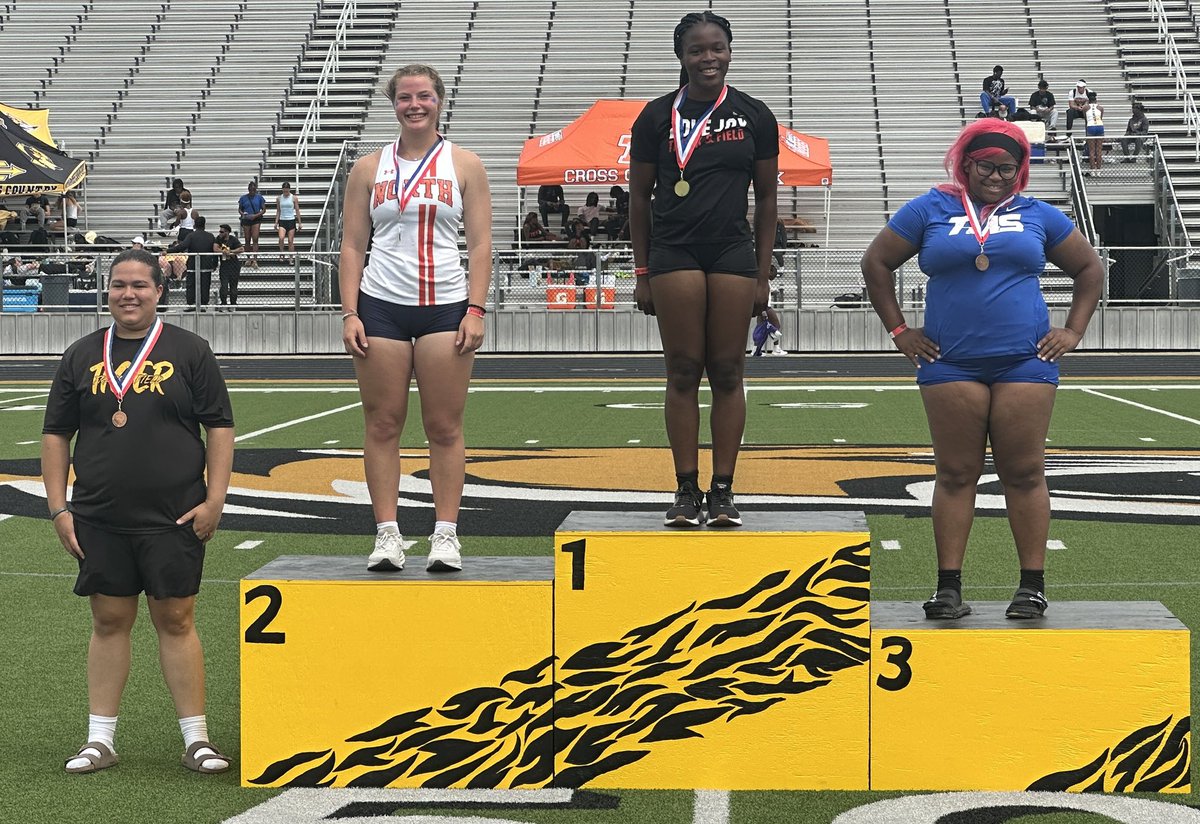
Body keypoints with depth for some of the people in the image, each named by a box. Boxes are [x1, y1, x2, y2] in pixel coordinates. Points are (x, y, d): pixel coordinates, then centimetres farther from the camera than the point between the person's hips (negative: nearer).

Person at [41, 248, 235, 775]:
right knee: (109, 622, 7)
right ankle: (100, 740, 14)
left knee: (176, 621, 0)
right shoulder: (82, 356, 9)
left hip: (174, 517, -2)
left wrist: (214, 499, -6)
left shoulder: (189, 351, 2)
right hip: (99, 519, 2)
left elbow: (219, 427, 2)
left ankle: (196, 739, 7)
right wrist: (58, 508, 3)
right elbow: (56, 435, 11)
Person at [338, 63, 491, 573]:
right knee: (383, 425, 0)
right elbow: (352, 246, 8)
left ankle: (446, 533, 5)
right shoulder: (369, 169, 9)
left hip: (446, 307, -1)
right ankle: (387, 534, 5)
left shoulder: (464, 165, 7)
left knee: (445, 427, -1)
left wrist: (475, 310, -6)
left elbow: (480, 244, 4)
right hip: (381, 306, 1)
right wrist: (350, 313, -2)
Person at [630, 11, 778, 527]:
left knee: (728, 373, 1)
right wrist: (642, 273, 5)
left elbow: (766, 197, 11)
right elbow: (639, 197, 8)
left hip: (733, 254, 1)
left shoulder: (754, 116, 7)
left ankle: (723, 492, 6)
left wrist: (762, 273, 6)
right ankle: (686, 491, 5)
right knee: (683, 372, -1)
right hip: (674, 253, -1)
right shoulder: (658, 116, 5)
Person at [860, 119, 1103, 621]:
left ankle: (1032, 586, 5)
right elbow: (876, 263, 12)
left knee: (1025, 473, 0)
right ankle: (949, 586, 4)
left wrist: (1073, 331, 11)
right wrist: (898, 331, 7)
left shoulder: (1039, 217, 12)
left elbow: (1089, 269, 21)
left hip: (1025, 362, 1)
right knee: (955, 474, 0)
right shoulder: (929, 211, 8)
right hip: (951, 365, 0)